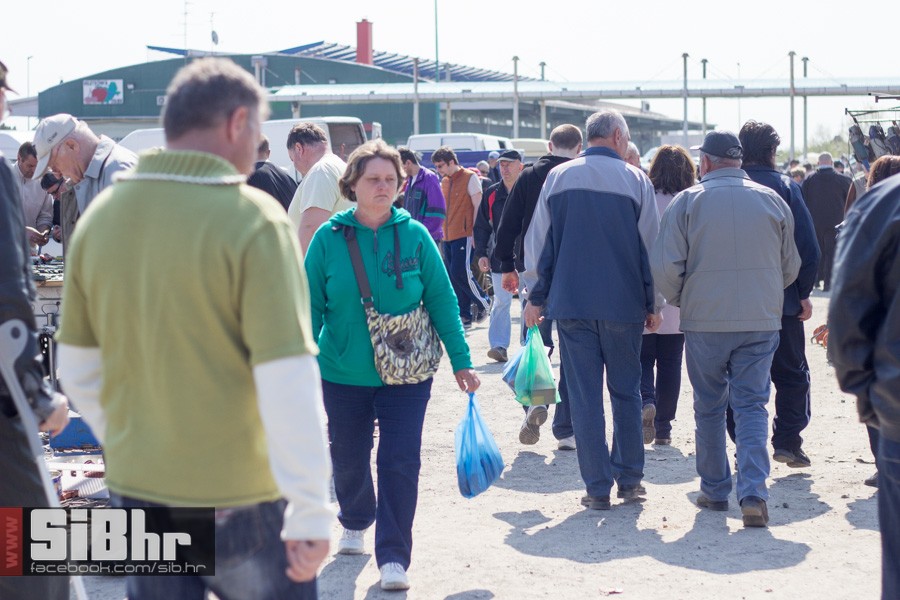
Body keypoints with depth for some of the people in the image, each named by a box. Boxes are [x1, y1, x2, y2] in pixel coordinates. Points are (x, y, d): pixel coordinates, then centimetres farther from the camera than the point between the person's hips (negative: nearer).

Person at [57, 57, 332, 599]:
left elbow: (79, 370, 9)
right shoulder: (252, 219, -15)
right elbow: (288, 381, -19)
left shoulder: (99, 216, 1)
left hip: (137, 492, 5)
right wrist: (310, 513, -14)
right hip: (241, 496, -5)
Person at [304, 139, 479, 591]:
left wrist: (461, 361, -1)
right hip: (343, 373, 1)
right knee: (348, 459, 15)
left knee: (400, 462, -6)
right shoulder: (329, 238, -5)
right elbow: (312, 308, -1)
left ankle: (393, 557, 2)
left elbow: (441, 300, 0)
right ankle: (355, 524, 43)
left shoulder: (414, 235, -4)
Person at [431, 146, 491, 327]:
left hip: (464, 235, -7)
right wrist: (443, 233, 15)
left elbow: (478, 207, -9)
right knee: (453, 277, 5)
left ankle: (483, 301, 7)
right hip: (448, 236, 7)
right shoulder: (444, 182, 16)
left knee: (460, 272, -15)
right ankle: (465, 315, 11)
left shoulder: (470, 178, -6)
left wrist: (474, 232, -14)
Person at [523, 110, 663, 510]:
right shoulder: (635, 180, -2)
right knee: (626, 391, 13)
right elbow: (651, 247, 1)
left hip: (571, 303, 1)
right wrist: (653, 304, 9)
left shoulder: (557, 177, 4)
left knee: (584, 395, 3)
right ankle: (629, 479, 16)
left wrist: (536, 297, 14)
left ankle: (598, 488, 3)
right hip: (623, 304, -1)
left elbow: (539, 243, 6)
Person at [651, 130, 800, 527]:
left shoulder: (687, 202, -5)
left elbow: (664, 267, -9)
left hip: (705, 321, -1)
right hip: (761, 321, 1)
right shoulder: (772, 200, 4)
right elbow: (790, 267, 12)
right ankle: (753, 494, -10)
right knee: (752, 406, 3)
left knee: (709, 407, 13)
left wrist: (679, 300, 10)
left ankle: (714, 490, 20)